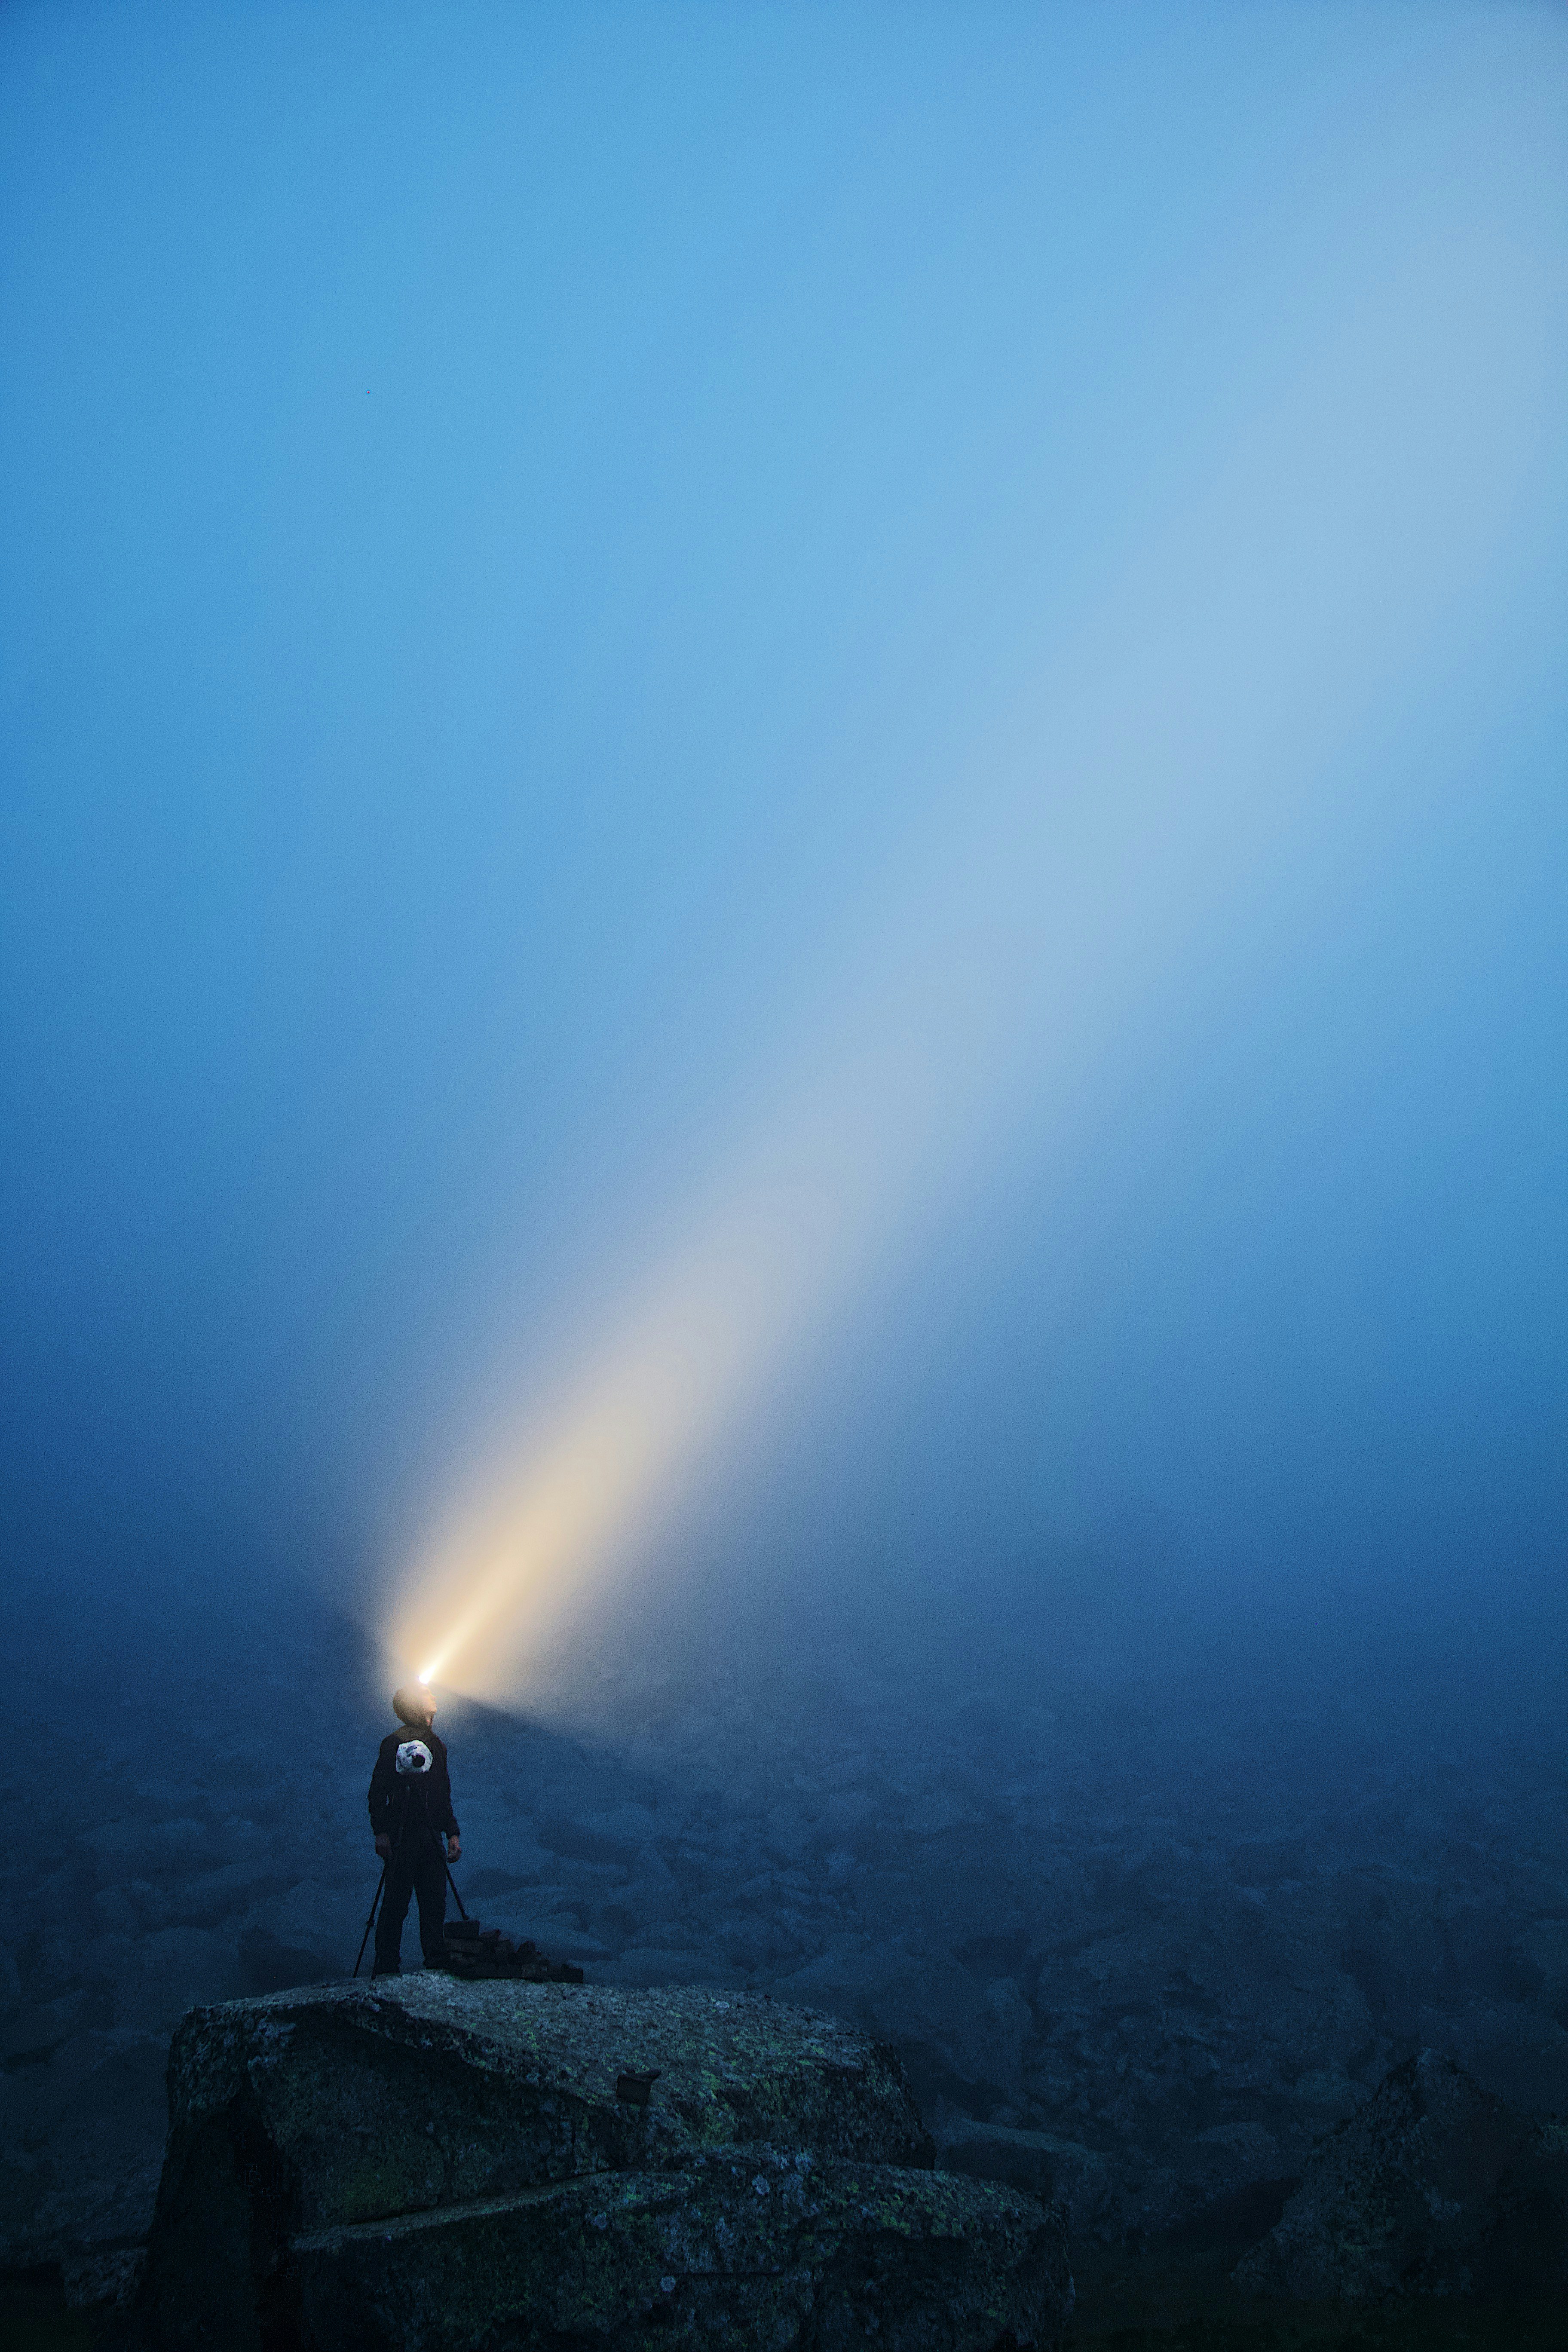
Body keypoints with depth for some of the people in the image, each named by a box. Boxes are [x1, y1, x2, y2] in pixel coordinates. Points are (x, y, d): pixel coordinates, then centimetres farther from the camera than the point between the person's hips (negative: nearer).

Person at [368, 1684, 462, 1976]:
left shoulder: (437, 1747, 18)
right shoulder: (394, 1744, -1)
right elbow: (377, 1792, -5)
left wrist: (452, 1834, 16)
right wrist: (380, 1832, -14)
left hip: (431, 1836, 6)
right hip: (402, 1836, -6)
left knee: (435, 1901, 3)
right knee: (396, 1902, -5)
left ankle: (437, 1960, 8)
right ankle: (387, 1965, 1)